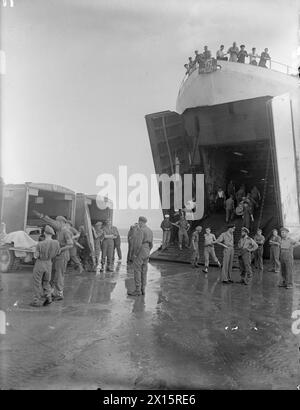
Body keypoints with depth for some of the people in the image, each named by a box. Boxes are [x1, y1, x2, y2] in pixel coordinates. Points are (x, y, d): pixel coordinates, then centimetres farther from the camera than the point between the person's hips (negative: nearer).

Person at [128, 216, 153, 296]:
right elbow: (151, 245, 13)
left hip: (139, 252, -9)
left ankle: (137, 290, -1)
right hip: (146, 252, 9)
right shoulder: (150, 231, 10)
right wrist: (147, 253, 18)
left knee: (137, 271, -3)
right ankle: (143, 289, 15)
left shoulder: (141, 230, -17)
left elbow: (139, 244, -23)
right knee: (143, 271, 11)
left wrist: (135, 254, -14)